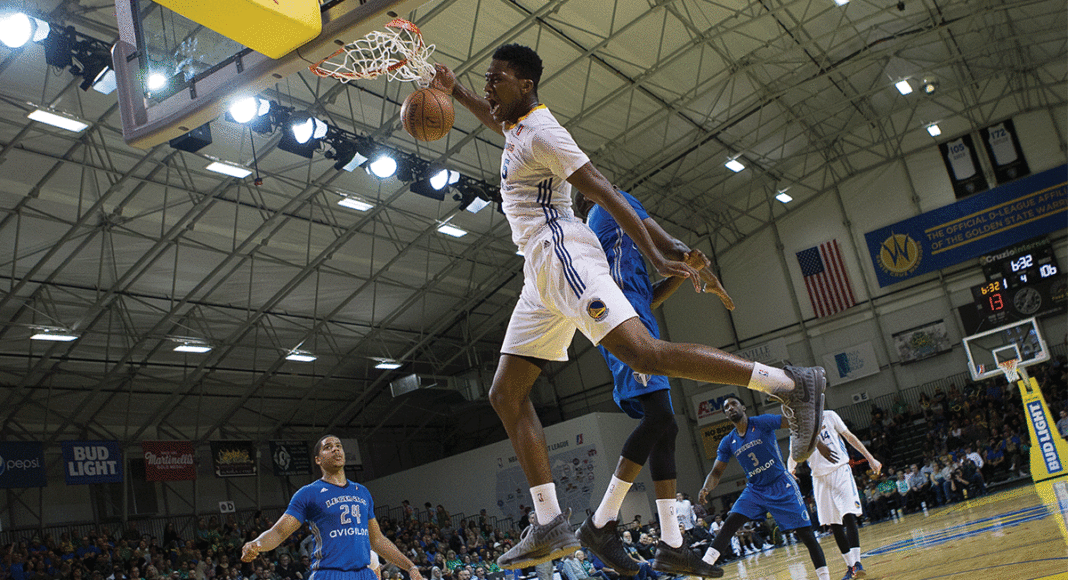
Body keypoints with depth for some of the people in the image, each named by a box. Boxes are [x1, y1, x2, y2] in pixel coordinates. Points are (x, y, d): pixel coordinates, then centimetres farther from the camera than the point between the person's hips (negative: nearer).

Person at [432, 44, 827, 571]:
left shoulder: (542, 132, -6)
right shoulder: (518, 128, 22)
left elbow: (604, 193, -15)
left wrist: (656, 257, -20)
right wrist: (455, 91, 45)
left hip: (561, 254, -10)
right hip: (540, 272, 10)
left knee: (643, 353, -28)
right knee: (506, 395, 4)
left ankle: (791, 384, -19)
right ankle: (551, 527, 0)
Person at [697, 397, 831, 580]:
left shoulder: (762, 423, -10)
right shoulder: (728, 442, 3)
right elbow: (716, 472, 5)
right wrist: (705, 489, -16)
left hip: (782, 486, -3)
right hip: (754, 490, 3)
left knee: (806, 533, -5)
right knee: (729, 524, -14)